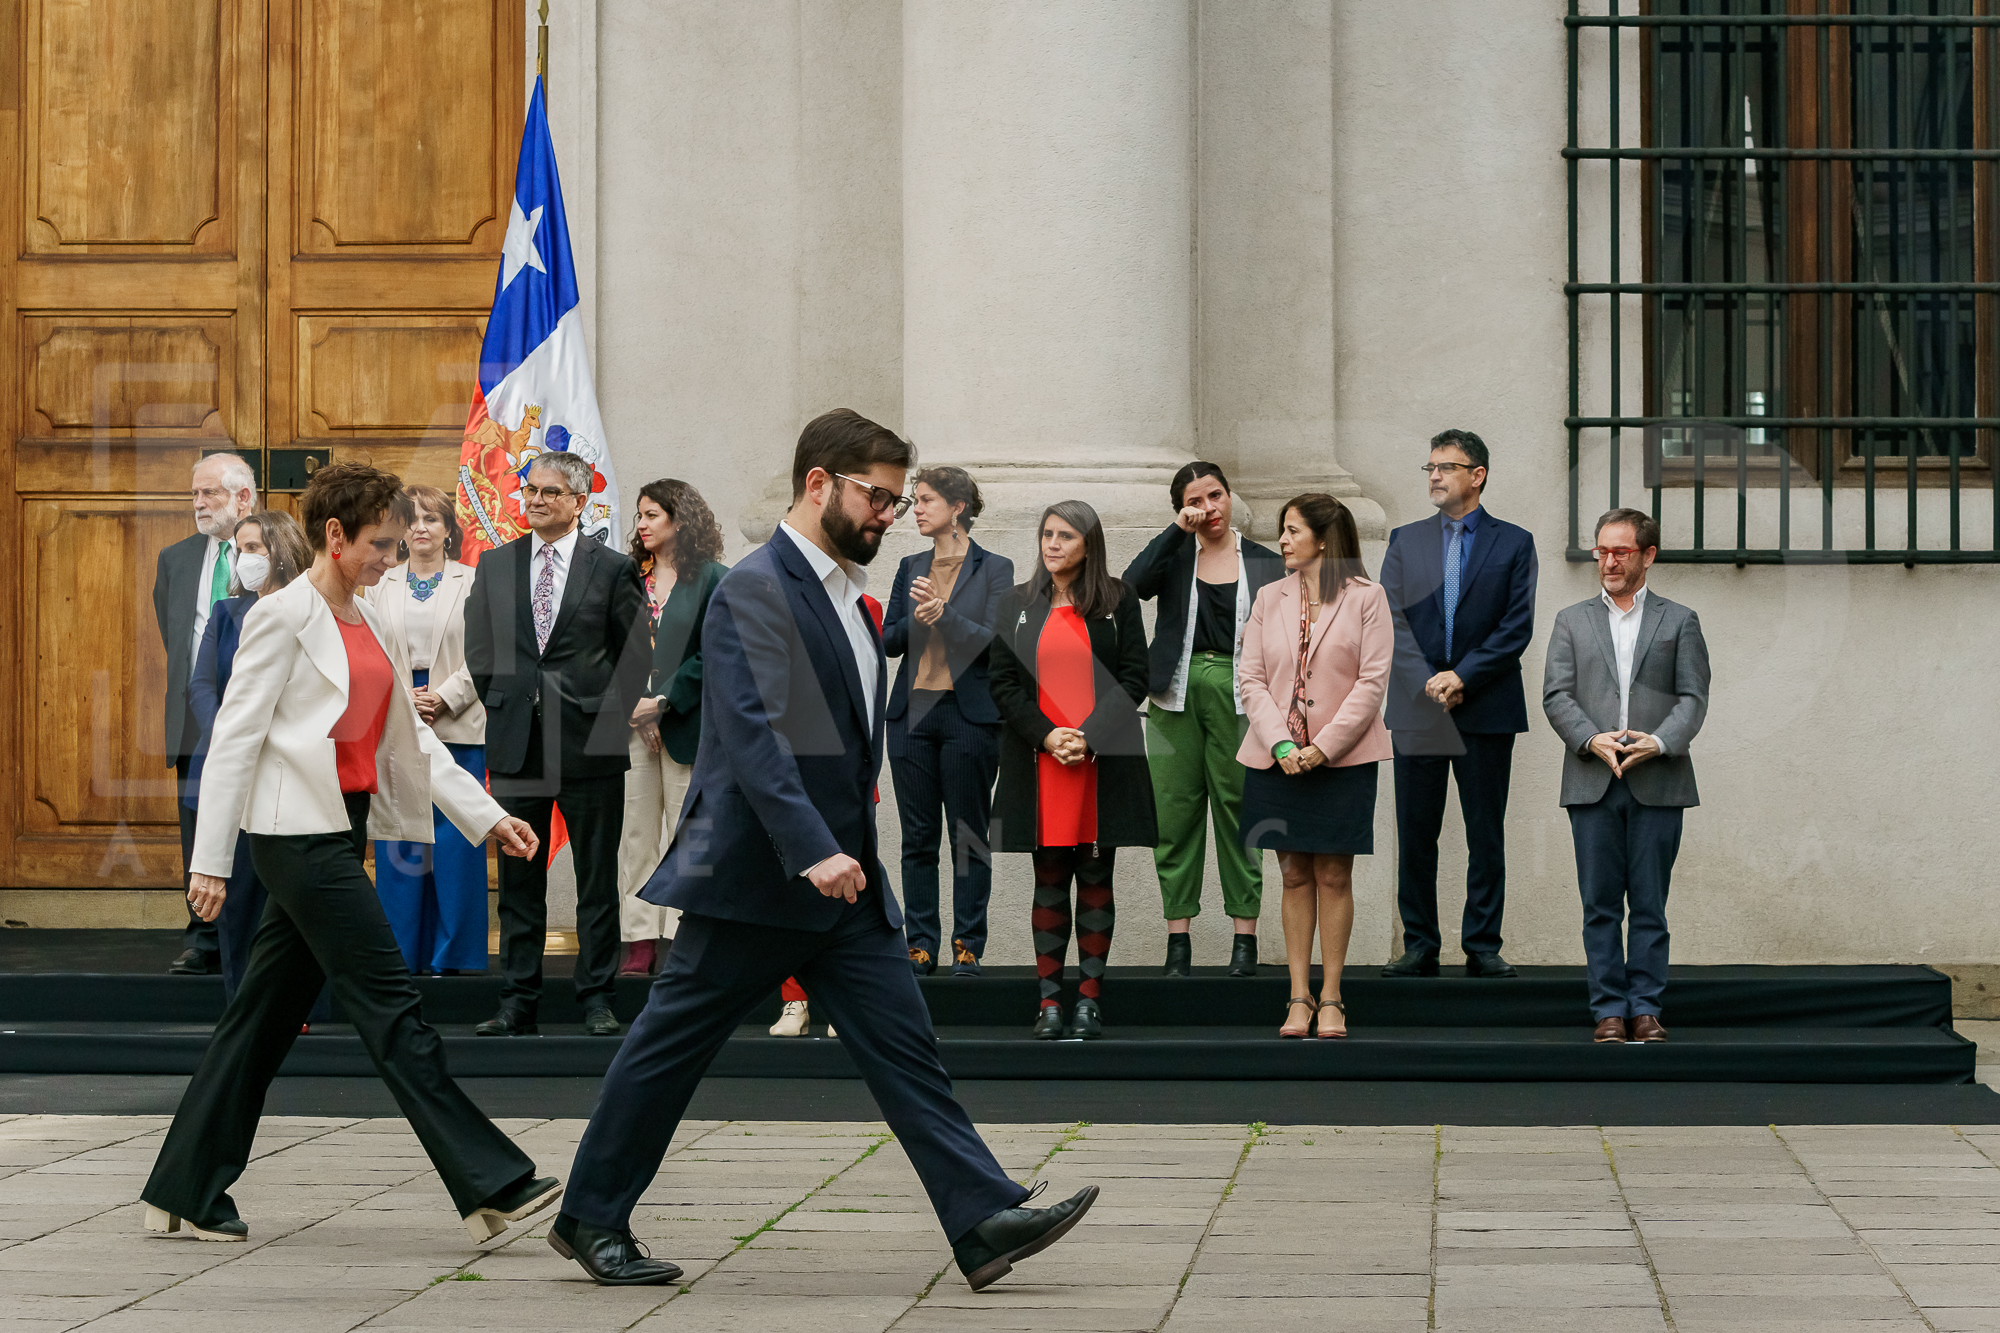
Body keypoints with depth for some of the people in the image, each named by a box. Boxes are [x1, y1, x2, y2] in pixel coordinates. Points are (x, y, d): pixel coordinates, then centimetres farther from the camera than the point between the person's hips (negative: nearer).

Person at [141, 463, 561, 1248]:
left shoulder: (366, 624, 16)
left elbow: (410, 737, 18)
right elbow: (235, 738, -10)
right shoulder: (283, 617, -9)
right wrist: (210, 861, -13)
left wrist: (488, 817, 11)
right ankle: (491, 1185, -9)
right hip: (298, 832, -9)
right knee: (390, 1004, -9)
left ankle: (187, 1193, 17)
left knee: (268, 1015, 10)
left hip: (342, 829, 9)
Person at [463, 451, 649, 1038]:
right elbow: (479, 650, 15)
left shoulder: (613, 568, 1)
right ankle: (519, 1004, 10)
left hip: (590, 746, -3)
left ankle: (597, 1000, 8)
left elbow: (635, 657, 4)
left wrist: (607, 718, -2)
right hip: (515, 744, 3)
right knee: (518, 880, 6)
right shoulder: (494, 565, 10)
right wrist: (504, 708, 7)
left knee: (597, 880, 2)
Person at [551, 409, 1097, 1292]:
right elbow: (753, 732, -24)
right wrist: (812, 850, -30)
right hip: (754, 878, -9)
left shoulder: (844, 594, 15)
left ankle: (985, 1222, -4)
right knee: (668, 1048, 3)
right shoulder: (754, 589, -14)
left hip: (842, 878, 9)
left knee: (904, 1050, 0)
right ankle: (590, 1219, 15)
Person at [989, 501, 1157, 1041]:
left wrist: (1090, 736, -11)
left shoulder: (1117, 601, 5)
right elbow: (1003, 683, 5)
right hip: (1039, 765, 1)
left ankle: (1090, 997, 6)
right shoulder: (1018, 605, 10)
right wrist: (1046, 735, -9)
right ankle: (1050, 998, 6)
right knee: (1049, 882, 3)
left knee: (1096, 880, 2)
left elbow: (1134, 677, 0)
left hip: (1103, 761, -1)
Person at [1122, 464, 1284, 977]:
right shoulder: (1174, 554, 8)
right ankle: (1178, 939, 5)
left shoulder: (1264, 564, 9)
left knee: (1237, 810, -1)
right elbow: (1134, 584, -11)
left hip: (1237, 695, -1)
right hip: (1177, 696, 1)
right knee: (1175, 813, 0)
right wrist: (1177, 530, -11)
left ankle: (1245, 938, 4)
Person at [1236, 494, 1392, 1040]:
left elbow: (1372, 682, -7)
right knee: (1295, 877, 6)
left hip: (1343, 758, -3)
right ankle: (1299, 997, 10)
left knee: (1334, 877, 2)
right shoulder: (1269, 600, 8)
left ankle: (1331, 999, 9)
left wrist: (1323, 747, -14)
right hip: (1278, 759, 3)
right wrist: (1281, 744, -11)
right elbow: (1252, 679, 3)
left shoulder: (1366, 598, -2)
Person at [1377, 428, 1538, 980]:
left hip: (1487, 710, -2)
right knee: (1415, 833, 3)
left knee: (1486, 834, 1)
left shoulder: (1514, 543, 4)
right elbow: (1392, 619, 2)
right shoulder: (1405, 541, 11)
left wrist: (1462, 676, -13)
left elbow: (1517, 627, -4)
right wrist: (1428, 681, -12)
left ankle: (1483, 948, 6)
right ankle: (1420, 946, 8)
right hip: (1416, 707, 2)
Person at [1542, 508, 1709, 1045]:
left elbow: (1693, 698, 3)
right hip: (1592, 782, 1)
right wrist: (1592, 740, -13)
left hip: (1657, 783, -1)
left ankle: (1645, 1007, 6)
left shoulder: (1679, 621, 11)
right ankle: (1609, 1008, 5)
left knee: (1650, 905, 1)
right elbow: (1557, 695, 5)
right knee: (1600, 905, 1)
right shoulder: (1572, 621, 14)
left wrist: (1659, 743, -15)